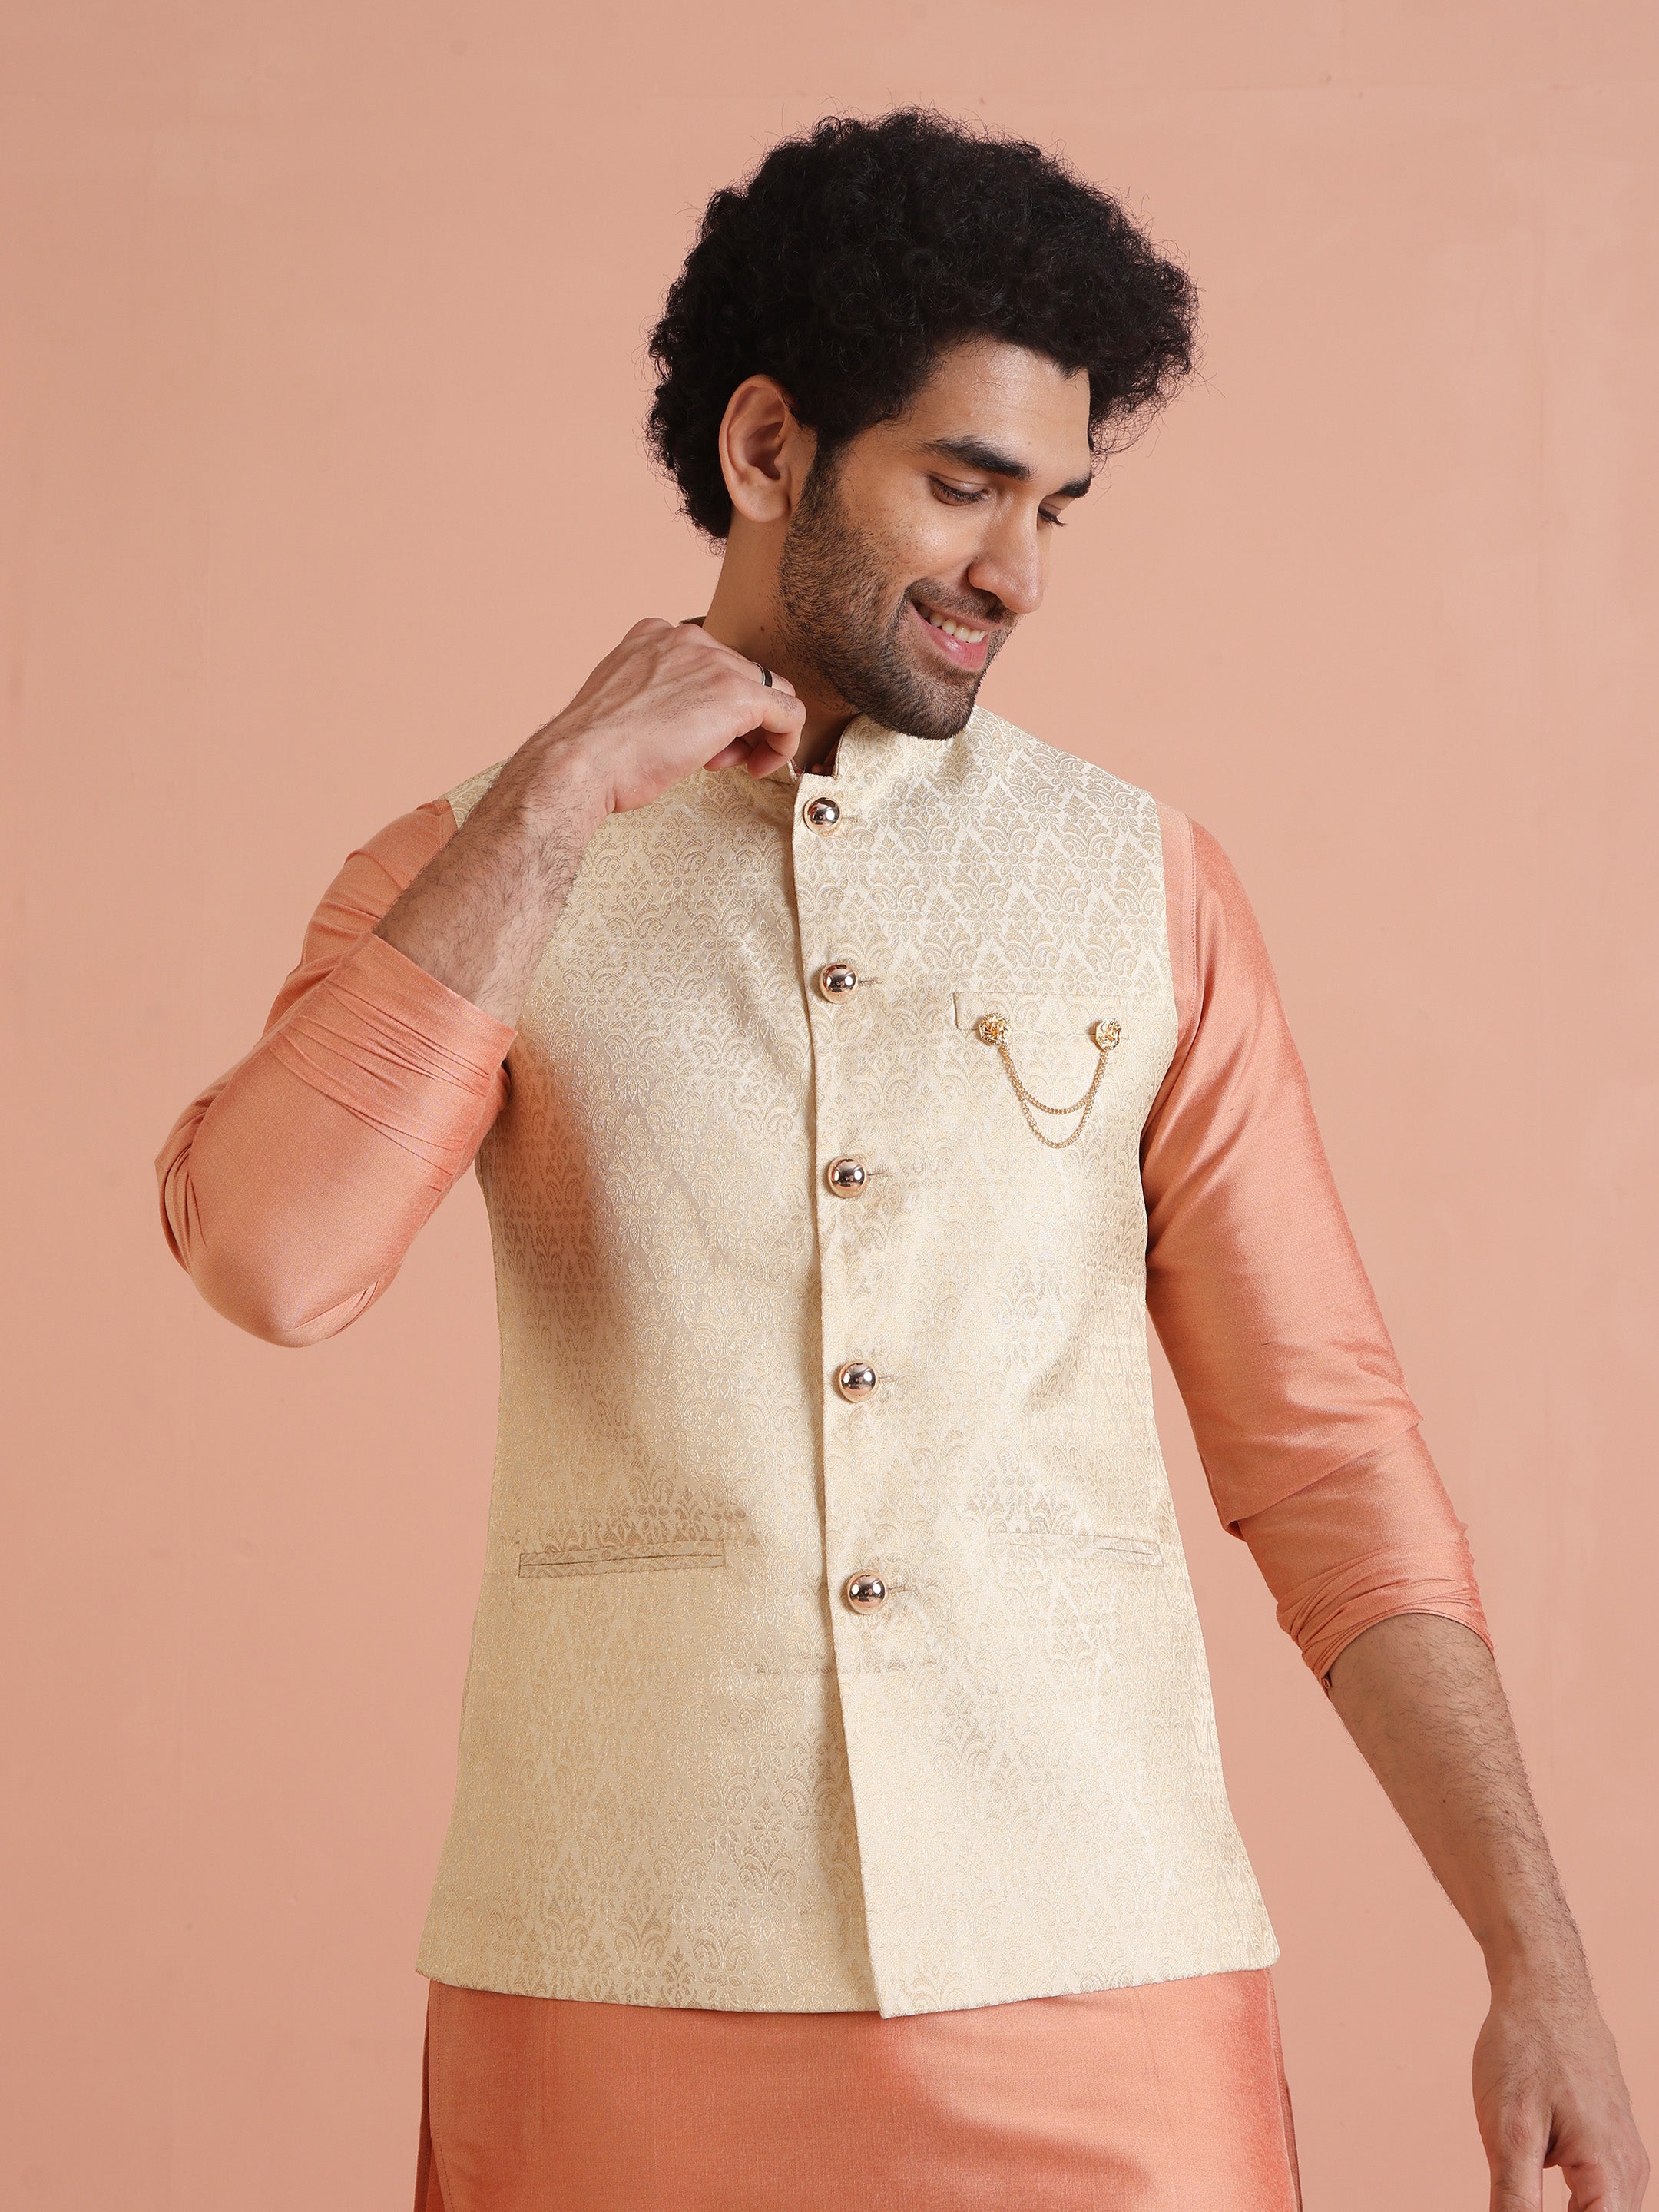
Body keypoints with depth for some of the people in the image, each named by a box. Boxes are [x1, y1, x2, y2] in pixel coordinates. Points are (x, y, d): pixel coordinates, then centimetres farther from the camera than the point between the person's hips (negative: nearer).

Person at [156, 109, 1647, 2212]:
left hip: (1103, 1982, 1)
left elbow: (1323, 1444, 5)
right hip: (625, 1975, -1)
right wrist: (556, 799, -14)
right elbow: (267, 1258, -15)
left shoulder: (1143, 882, 5)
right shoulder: (476, 875, 4)